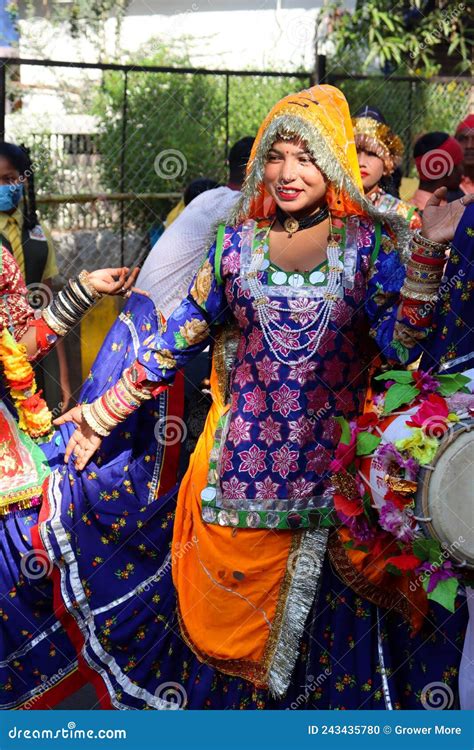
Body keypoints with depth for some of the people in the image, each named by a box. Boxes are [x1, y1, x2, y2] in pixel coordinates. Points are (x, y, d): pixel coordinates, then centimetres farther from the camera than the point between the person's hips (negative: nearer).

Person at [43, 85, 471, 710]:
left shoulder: (370, 242, -1)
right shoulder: (238, 242, 7)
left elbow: (400, 343, -13)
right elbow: (183, 334, 10)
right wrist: (106, 410, 10)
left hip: (329, 460, -2)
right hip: (241, 458, 2)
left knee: (307, 603, 6)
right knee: (222, 604, 8)